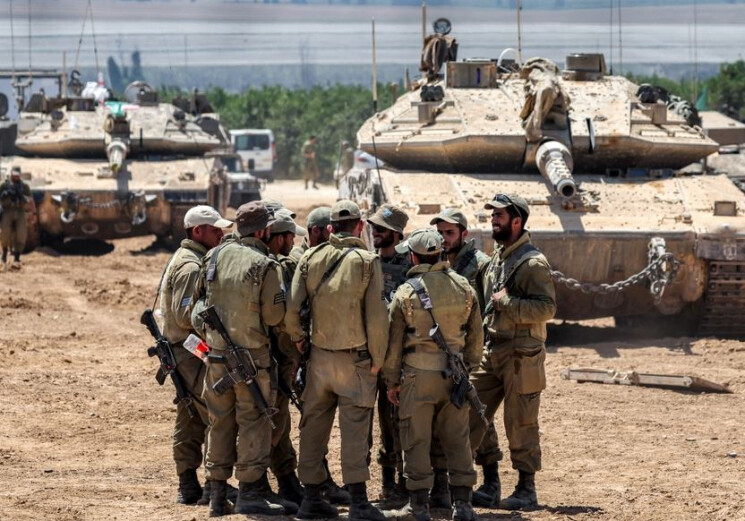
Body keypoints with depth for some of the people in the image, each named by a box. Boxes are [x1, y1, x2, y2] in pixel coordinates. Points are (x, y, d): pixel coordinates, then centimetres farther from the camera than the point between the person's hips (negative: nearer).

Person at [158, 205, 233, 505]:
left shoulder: (184, 260, 17)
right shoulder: (191, 266, -16)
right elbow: (186, 315, -22)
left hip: (183, 353, 11)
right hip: (194, 353, -11)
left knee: (189, 423, 12)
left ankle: (188, 486, 16)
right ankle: (214, 486, -10)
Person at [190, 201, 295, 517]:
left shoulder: (214, 256, 3)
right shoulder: (265, 266, -14)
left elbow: (197, 302, 11)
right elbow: (273, 316, -12)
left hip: (216, 351, 6)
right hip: (252, 355, -6)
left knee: (220, 422, 12)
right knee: (253, 422, 1)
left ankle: (217, 494, 16)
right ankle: (250, 492, 0)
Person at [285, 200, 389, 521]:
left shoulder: (310, 259, 2)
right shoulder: (368, 262, -6)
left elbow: (291, 310, -3)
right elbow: (376, 316, -10)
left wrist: (298, 339, 14)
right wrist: (377, 359, 0)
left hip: (319, 357, 3)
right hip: (355, 359, -3)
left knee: (314, 426, 10)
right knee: (354, 428, -3)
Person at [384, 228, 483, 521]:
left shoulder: (407, 292, -7)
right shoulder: (464, 288, 3)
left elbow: (394, 341, -3)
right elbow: (476, 334, 9)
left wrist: (391, 381, 6)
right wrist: (469, 366, 20)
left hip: (418, 376, -3)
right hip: (453, 375, 3)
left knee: (417, 440, 4)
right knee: (457, 439, 10)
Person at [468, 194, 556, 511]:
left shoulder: (532, 263, -12)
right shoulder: (496, 259, 15)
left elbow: (547, 307, -22)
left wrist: (506, 302, -22)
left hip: (520, 356, -9)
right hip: (491, 351, 9)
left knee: (520, 424, -2)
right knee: (471, 415, 7)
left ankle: (527, 491, 6)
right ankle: (490, 481, 16)